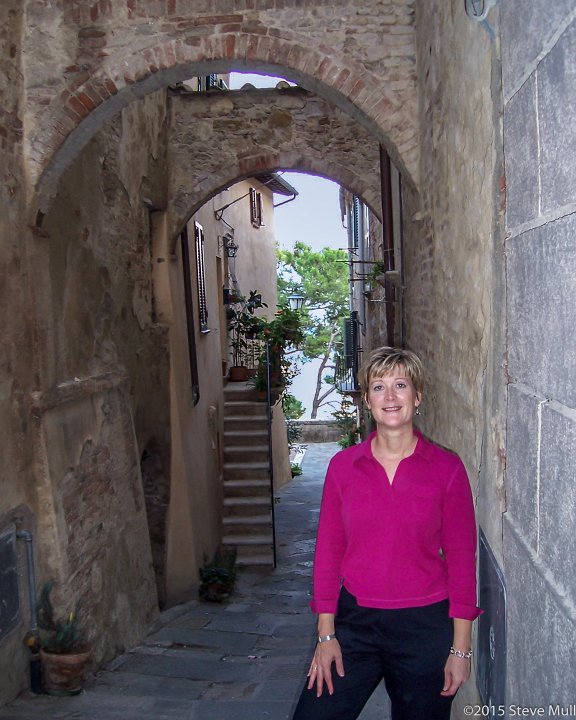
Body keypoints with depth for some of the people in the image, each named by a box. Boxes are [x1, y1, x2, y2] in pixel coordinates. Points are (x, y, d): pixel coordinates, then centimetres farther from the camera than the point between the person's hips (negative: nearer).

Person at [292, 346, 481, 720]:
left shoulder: (447, 467, -6)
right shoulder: (343, 465, -2)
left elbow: (461, 559, -4)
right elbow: (328, 551, 2)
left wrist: (461, 647, -5)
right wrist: (326, 634, 1)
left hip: (424, 626, -1)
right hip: (354, 621, 2)